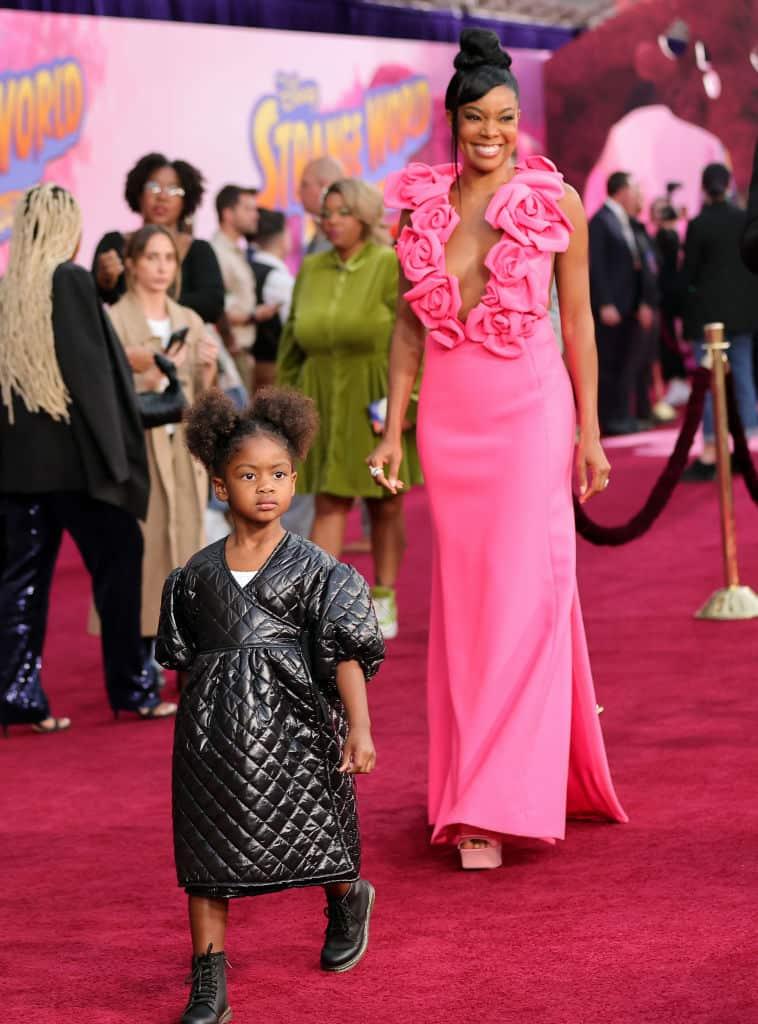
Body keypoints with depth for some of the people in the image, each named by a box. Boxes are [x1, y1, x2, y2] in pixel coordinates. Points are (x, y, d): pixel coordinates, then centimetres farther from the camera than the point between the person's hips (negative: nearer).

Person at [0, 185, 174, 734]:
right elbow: (91, 371, -14)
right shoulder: (70, 280, -10)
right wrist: (114, 456, -12)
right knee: (118, 561, 6)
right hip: (71, 453, -6)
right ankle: (132, 688, 12)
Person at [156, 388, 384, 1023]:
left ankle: (349, 900, 45)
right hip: (214, 726, 2)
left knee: (311, 833, 9)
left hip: (291, 722, -2)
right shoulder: (199, 572, 4)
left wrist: (359, 727, -14)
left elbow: (347, 649, -8)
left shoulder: (313, 568, -4)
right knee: (208, 854, 0)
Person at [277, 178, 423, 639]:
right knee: (329, 502, -3)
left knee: (386, 504, 7)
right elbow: (293, 341, 14)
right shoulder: (311, 269, 8)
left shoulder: (390, 266, -6)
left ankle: (384, 600, 19)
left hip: (376, 403, -3)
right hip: (324, 401, 3)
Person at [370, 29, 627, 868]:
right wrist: (392, 429, 7)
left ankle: (497, 804, -8)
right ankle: (475, 785, 19)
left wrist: (588, 431, 2)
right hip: (448, 413, 3)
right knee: (461, 596, 7)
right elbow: (409, 324, 11)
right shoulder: (422, 205, 6)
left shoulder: (556, 203, -1)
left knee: (521, 592, -9)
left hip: (530, 406, -3)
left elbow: (577, 319, 3)